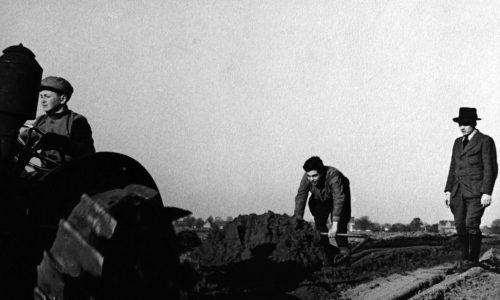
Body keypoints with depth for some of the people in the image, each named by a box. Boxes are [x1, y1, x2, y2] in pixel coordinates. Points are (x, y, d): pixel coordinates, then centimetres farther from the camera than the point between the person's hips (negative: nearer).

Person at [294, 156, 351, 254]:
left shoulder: (333, 175, -42)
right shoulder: (306, 178, -30)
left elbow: (338, 199, -46)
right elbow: (300, 198, -29)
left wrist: (334, 225, -51)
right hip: (320, 200, 4)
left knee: (340, 223, -18)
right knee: (319, 224, -7)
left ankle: (343, 251, -8)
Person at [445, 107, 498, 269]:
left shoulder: (485, 141, -4)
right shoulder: (458, 142, 16)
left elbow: (491, 169, -8)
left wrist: (487, 193, -16)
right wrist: (448, 190, 10)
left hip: (477, 192, -6)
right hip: (459, 192, 6)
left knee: (471, 225, -14)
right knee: (460, 226, 2)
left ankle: (473, 259, 0)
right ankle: (466, 258, 13)